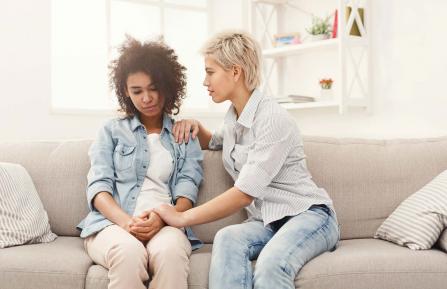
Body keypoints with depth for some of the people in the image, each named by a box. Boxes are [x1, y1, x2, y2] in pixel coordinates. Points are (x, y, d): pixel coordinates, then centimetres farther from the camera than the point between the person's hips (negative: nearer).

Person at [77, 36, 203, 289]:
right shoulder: (113, 131, 18)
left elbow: (187, 192, 7)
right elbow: (98, 187, 6)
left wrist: (162, 219, -16)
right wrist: (125, 221, -15)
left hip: (165, 226, 1)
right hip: (112, 224, 0)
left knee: (170, 250, -37)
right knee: (130, 252, -37)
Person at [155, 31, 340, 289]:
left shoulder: (272, 118, -14)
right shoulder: (234, 118, 13)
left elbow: (245, 193, -21)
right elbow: (213, 143, 39)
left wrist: (183, 218, -16)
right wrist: (195, 127, 15)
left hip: (307, 215, -7)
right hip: (266, 221, 7)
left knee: (270, 265, -39)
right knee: (227, 238, -30)